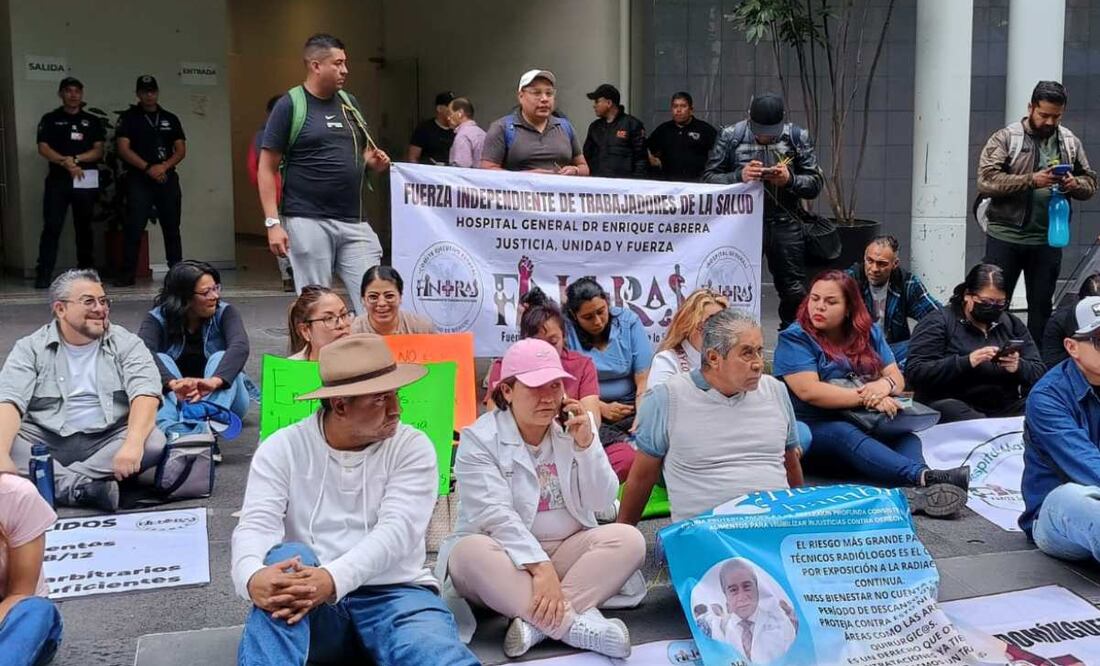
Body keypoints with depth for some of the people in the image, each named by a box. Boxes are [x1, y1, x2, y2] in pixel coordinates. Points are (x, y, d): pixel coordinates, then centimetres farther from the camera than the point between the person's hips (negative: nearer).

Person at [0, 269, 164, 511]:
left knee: (154, 442, -28)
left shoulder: (126, 344, 3)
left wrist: (133, 443, -32)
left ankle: (59, 483, -24)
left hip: (108, 441, 0)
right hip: (46, 442, 0)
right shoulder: (31, 348, 4)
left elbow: (146, 393, -12)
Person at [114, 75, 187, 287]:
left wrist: (164, 166, -9)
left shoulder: (170, 119, 14)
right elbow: (123, 149, -4)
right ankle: (128, 273, -3)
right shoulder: (128, 118, 5)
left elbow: (181, 150, 9)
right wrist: (148, 168, -14)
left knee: (172, 228, 5)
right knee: (134, 228, -6)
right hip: (139, 180, -3)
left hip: (167, 179, 3)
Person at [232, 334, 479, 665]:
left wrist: (334, 578, -34)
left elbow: (397, 529, -15)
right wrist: (251, 575, -38)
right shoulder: (283, 448, 1)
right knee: (287, 556, -33)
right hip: (308, 601, 3)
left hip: (393, 593, -2)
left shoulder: (412, 447, -1)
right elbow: (256, 524, -12)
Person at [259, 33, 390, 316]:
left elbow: (364, 151, 26)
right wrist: (273, 222, -12)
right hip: (308, 221, -5)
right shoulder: (289, 106, -3)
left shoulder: (349, 103, 14)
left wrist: (375, 161, 1)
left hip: (354, 222, 5)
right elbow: (267, 168, -5)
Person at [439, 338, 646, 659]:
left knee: (628, 539, -21)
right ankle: (576, 624, -36)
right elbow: (495, 515, -22)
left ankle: (537, 621, -31)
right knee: (471, 551, -35)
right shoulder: (480, 438, -11)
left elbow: (601, 501, -2)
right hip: (505, 555, -3)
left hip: (567, 551, 4)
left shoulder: (577, 426, 3)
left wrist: (586, 444, -16)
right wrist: (540, 566, -33)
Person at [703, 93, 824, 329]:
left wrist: (790, 180, -18)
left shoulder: (797, 137, 1)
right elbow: (708, 178, -2)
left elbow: (815, 184, 2)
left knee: (795, 292, 4)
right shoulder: (730, 136, -1)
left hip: (785, 223, 1)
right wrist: (740, 176, -19)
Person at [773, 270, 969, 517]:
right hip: (813, 427, -6)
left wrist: (884, 385, -19)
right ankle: (925, 477, -56)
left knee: (907, 436, -24)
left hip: (868, 424, 6)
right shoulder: (795, 338, -6)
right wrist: (867, 398, -23)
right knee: (846, 435, -37)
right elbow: (808, 391, -19)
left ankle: (922, 491, -53)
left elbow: (897, 378, 6)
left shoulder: (869, 333, 13)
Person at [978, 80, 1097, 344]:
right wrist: (1031, 180, -24)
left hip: (1048, 240, 4)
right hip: (1006, 238, -3)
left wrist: (1075, 184, -11)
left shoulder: (1071, 142, 7)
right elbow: (986, 181, -15)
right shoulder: (1005, 138, -6)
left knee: (1042, 307, 12)